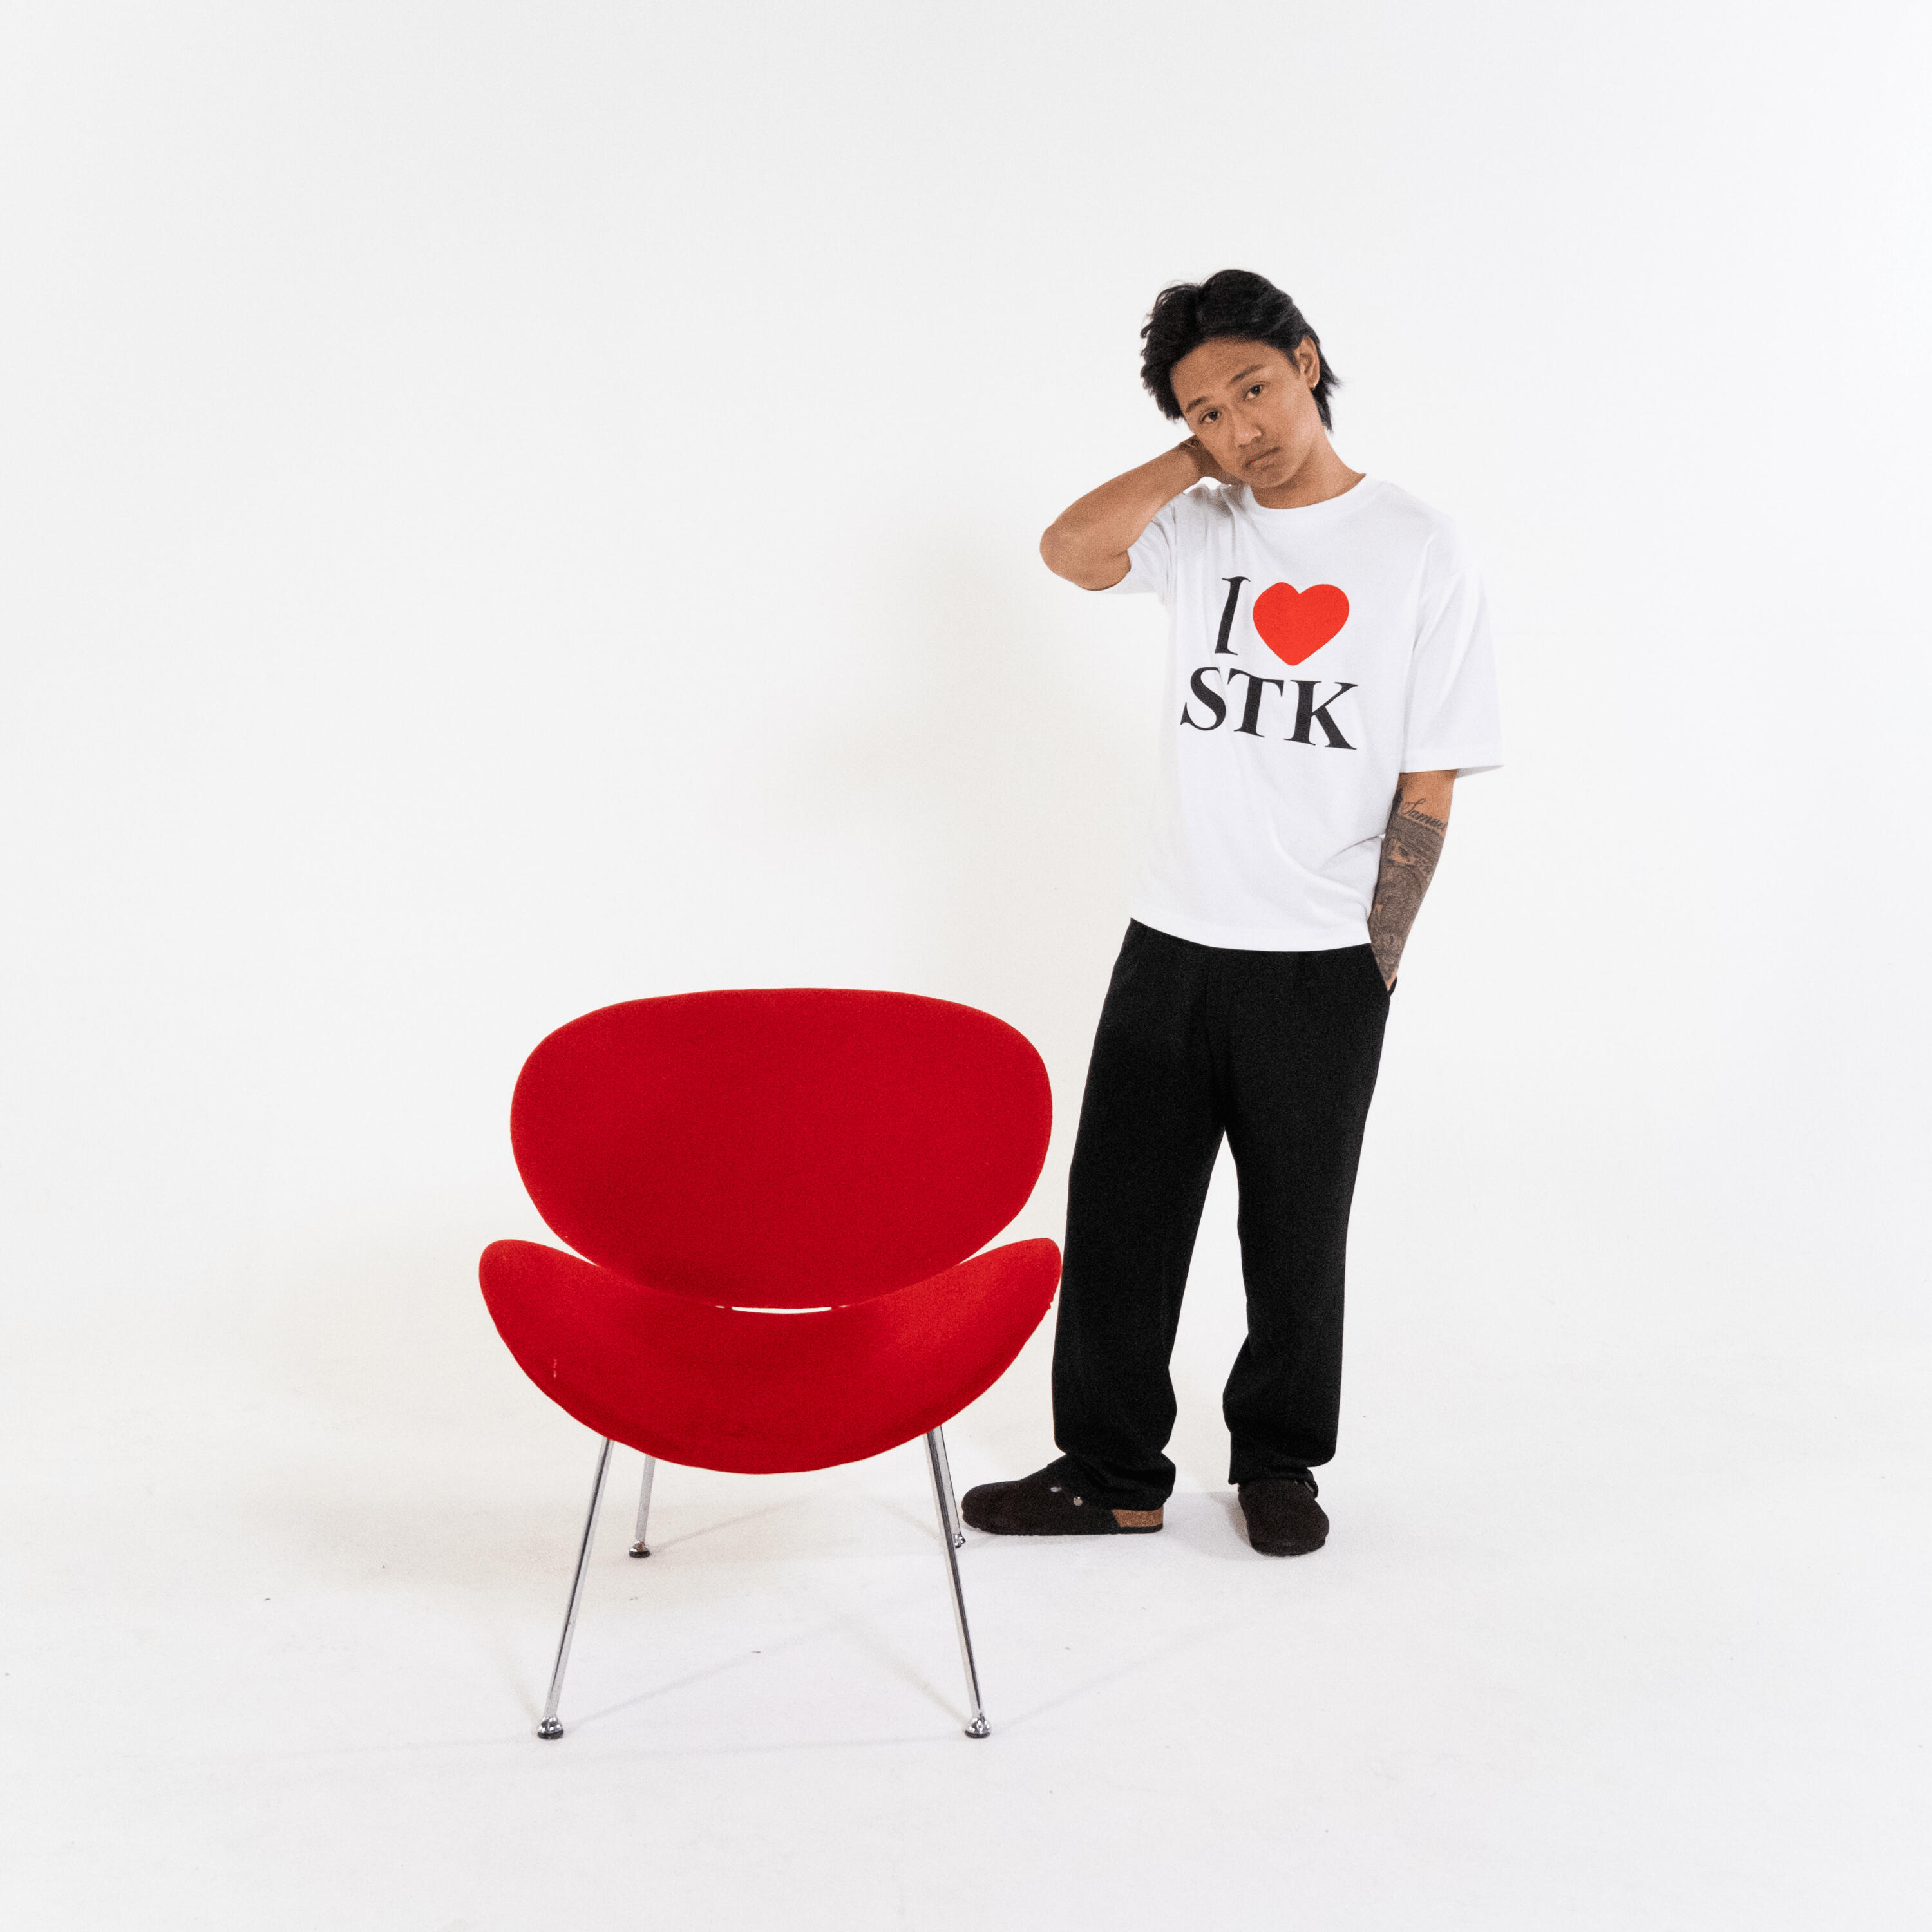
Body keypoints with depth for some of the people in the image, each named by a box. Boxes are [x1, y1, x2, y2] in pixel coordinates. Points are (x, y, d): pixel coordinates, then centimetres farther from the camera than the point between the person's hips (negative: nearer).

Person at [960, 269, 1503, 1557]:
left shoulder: (1420, 552, -5)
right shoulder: (1199, 528, 4)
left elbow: (1429, 785, -5)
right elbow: (1070, 550, -17)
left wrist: (1372, 969, -8)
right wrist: (1193, 457, -10)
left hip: (1323, 967, -3)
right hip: (1173, 943, 3)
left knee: (1297, 1232, 11)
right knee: (1119, 1213, 7)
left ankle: (1280, 1462, 31)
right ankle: (1113, 1474, 21)